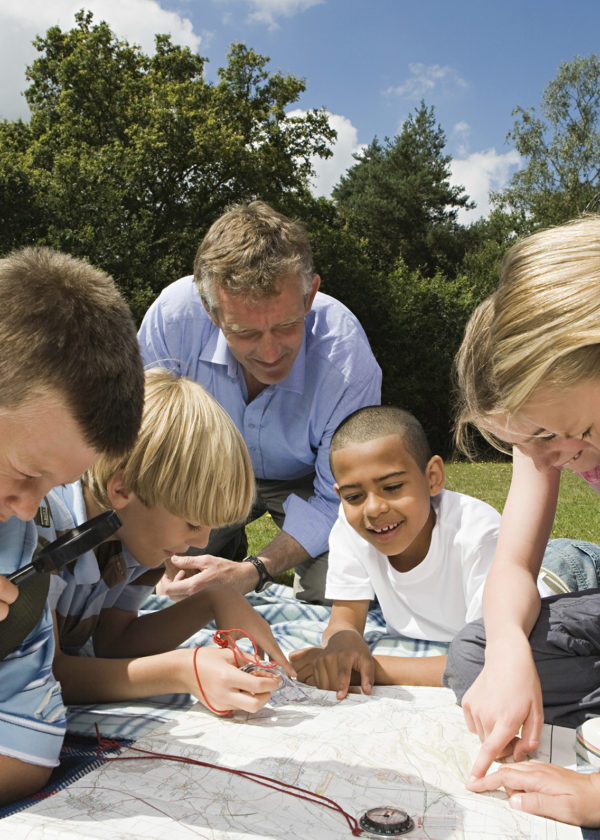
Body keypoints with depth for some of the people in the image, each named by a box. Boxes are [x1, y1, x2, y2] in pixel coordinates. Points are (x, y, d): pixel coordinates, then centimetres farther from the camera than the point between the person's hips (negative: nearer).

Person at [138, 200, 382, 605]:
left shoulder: (348, 361, -36)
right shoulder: (175, 312, -32)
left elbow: (335, 501, -26)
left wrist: (255, 571, -40)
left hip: (306, 481, -1)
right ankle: (229, 546, 18)